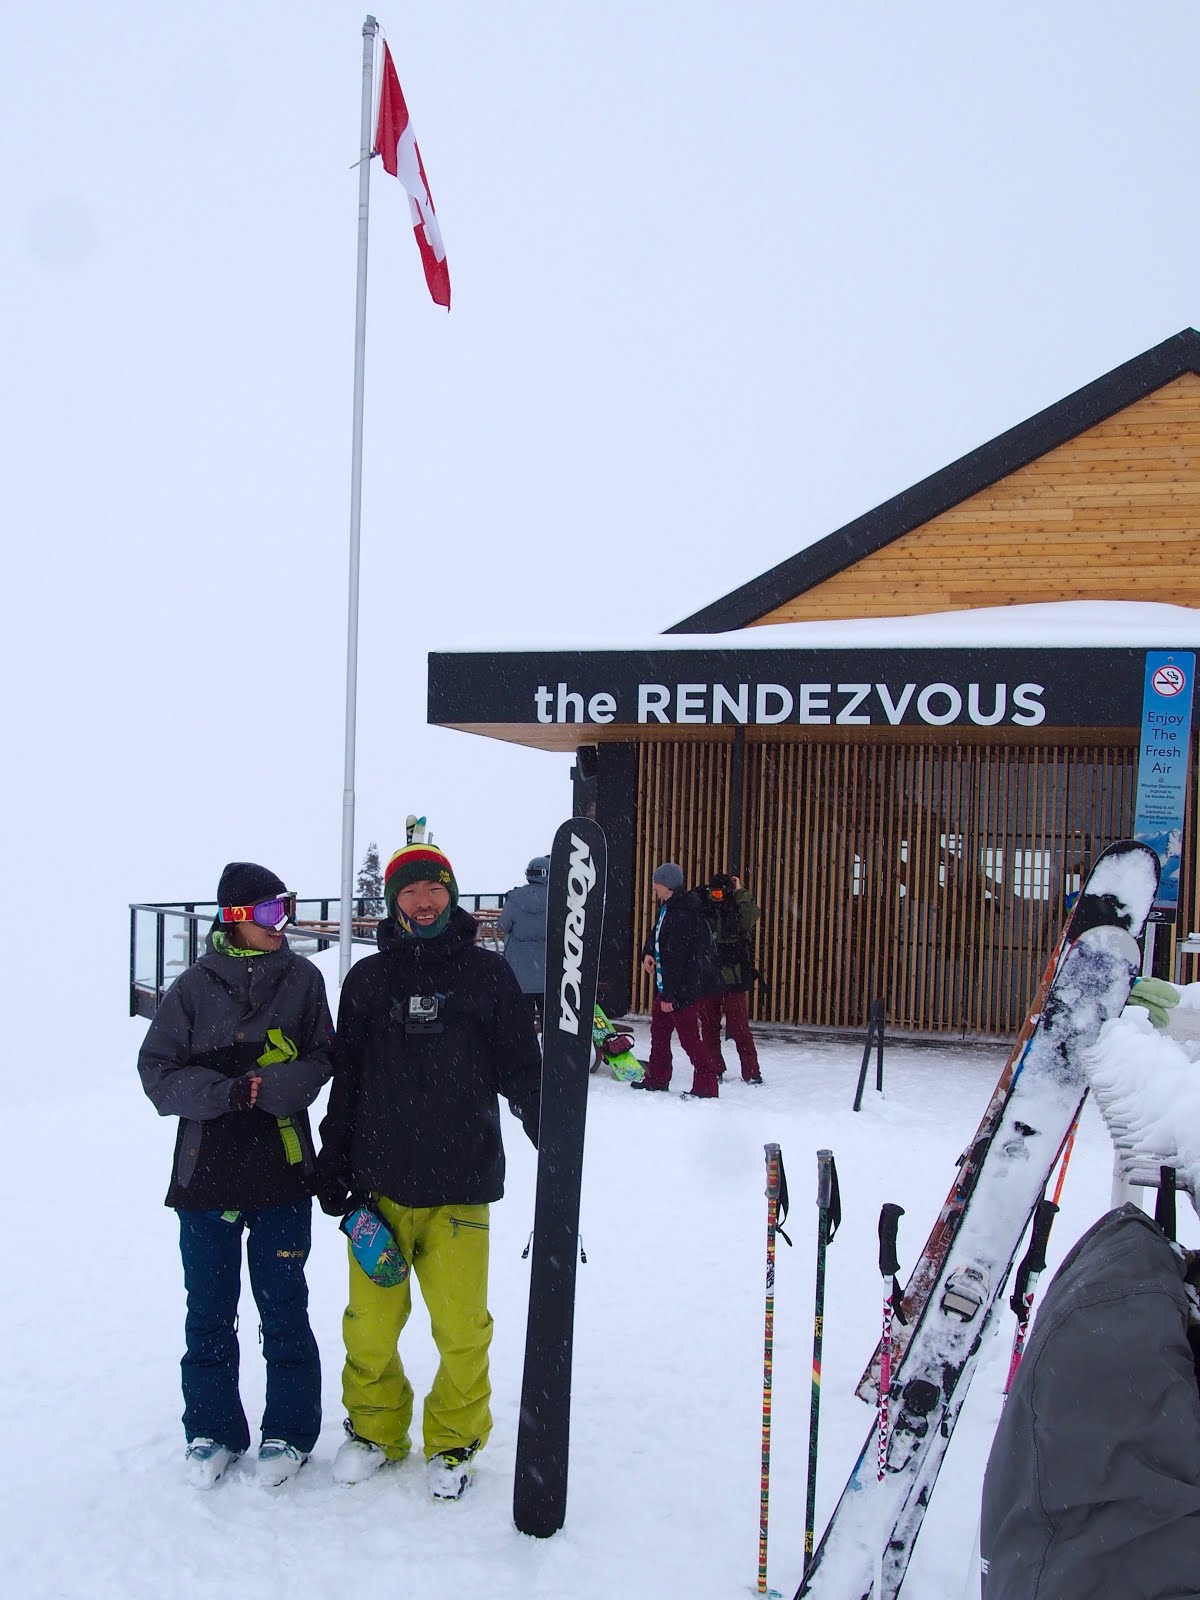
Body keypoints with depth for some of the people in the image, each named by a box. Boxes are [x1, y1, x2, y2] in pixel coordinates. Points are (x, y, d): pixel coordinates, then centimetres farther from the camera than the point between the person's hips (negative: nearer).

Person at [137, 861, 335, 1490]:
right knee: (208, 1310, 9)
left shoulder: (303, 979, 2)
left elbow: (321, 1061, -3)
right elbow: (158, 1070, -3)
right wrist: (223, 1091, -18)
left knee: (283, 1306, 7)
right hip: (206, 1171, 0)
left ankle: (289, 1431, 22)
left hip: (282, 1173, 0)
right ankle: (212, 1431, 26)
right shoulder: (196, 985, -1)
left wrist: (261, 1085, -20)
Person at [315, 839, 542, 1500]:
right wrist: (333, 1164, 9)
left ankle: (453, 1442, 22)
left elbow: (520, 1068, 7)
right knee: (371, 1322, 7)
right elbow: (346, 1078, 11)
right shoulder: (368, 978, 7)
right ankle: (374, 1428, 29)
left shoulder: (487, 973, 4)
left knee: (462, 1326, 2)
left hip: (460, 1181, -1)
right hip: (380, 1180, 1)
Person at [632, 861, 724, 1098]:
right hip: (667, 984, 11)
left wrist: (668, 994, -23)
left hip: (686, 987, -11)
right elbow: (657, 932, 24)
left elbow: (675, 958, -24)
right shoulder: (667, 908, 9)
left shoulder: (681, 916, -24)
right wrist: (648, 952, 3)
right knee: (659, 1027, 19)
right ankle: (657, 1078, 31)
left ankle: (707, 1086, -3)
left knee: (688, 1036, -8)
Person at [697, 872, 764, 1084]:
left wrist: (740, 892, -17)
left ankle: (751, 1072, 3)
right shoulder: (702, 913, 6)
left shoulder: (737, 913, -3)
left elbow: (752, 915, -25)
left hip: (733, 981, -4)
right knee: (709, 1027, 10)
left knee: (739, 1027, -3)